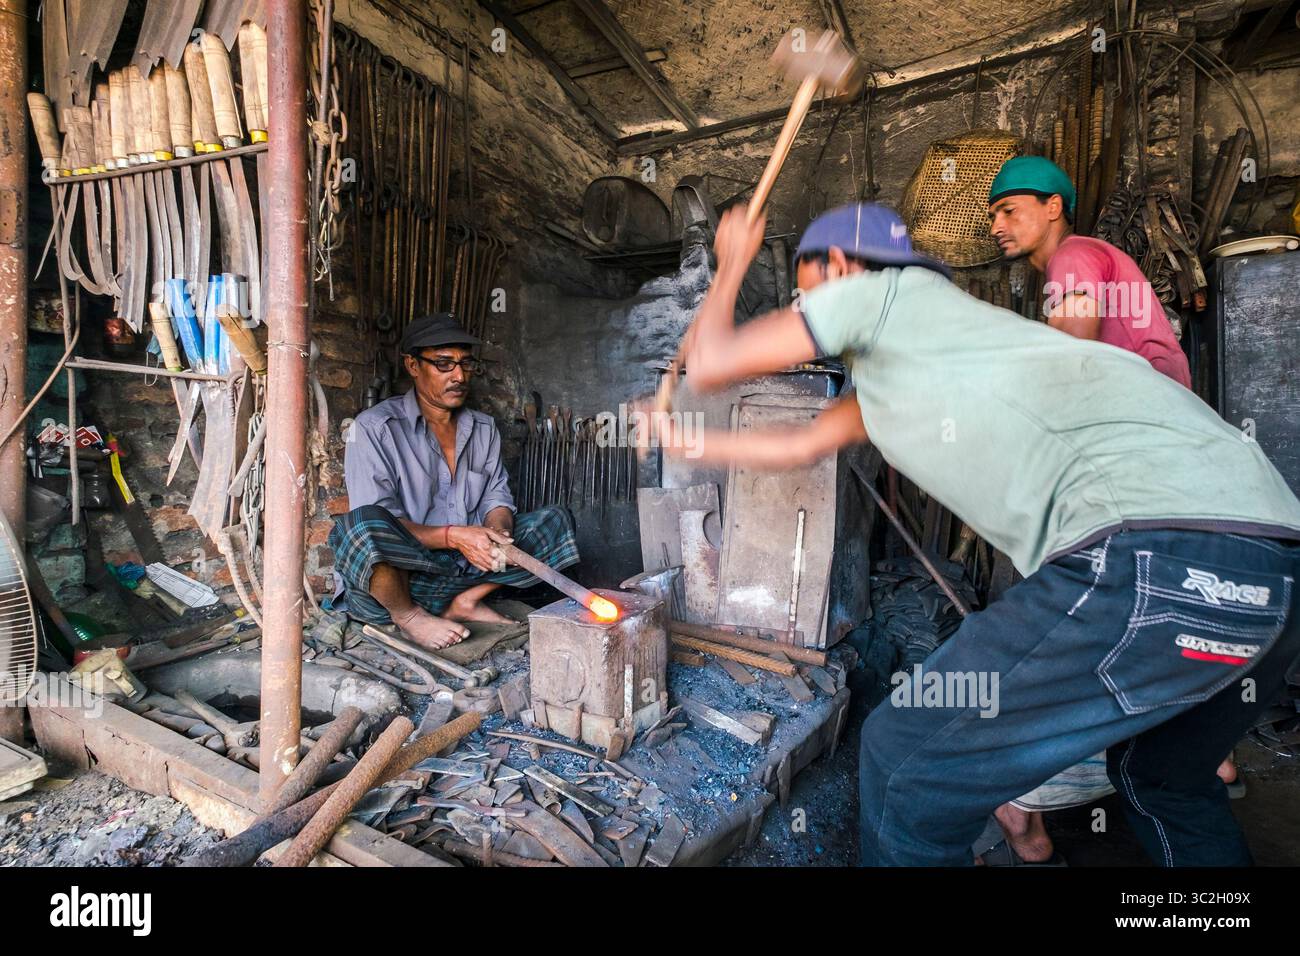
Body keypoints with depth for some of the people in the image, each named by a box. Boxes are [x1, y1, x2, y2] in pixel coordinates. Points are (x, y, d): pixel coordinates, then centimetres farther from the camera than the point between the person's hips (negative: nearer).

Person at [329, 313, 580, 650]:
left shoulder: (484, 428, 11)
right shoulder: (374, 428, -8)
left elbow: (496, 497, 8)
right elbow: (374, 523, -16)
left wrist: (498, 533, -16)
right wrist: (454, 536, -27)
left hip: (462, 569, 5)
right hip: (391, 583, -5)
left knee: (556, 520, -2)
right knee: (362, 526, -38)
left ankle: (467, 600, -4)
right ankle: (406, 614, -9)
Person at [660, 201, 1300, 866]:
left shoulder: (876, 290, 7)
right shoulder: (904, 364, 29)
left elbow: (708, 365, 12)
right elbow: (801, 445, 38)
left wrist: (732, 264, 31)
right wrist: (686, 442, 49)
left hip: (1161, 554, -10)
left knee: (906, 766, 1)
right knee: (1164, 783, 32)